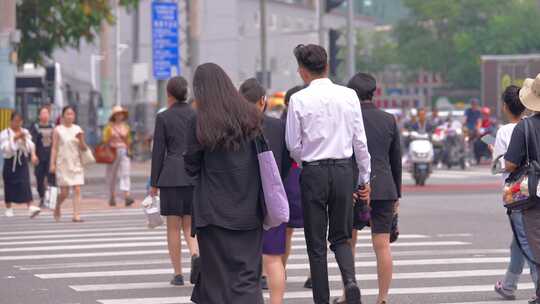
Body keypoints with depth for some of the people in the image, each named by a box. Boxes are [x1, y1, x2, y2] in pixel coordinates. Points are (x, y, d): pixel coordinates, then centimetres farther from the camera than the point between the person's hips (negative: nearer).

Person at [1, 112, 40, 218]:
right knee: (9, 185, 7)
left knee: (25, 184, -12)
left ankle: (30, 207, -21)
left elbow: (31, 146, 3)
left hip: (22, 161, 1)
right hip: (10, 162, -1)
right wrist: (14, 138, -20)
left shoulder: (25, 132, 7)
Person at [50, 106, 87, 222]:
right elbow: (54, 148, -2)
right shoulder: (58, 130, -1)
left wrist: (81, 140, -12)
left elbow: (84, 148, 9)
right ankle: (58, 206, 29)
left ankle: (76, 215, -8)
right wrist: (52, 164, -9)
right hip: (63, 163, -3)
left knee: (77, 190, -8)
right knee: (64, 192, -1)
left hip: (76, 163, 3)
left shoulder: (78, 129, 7)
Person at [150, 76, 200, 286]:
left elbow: (158, 152, -4)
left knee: (173, 227, 5)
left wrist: (154, 183, 2)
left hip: (171, 175, -3)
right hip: (195, 175, 3)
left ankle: (178, 274, 3)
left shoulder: (163, 118, -4)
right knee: (188, 224, 13)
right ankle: (195, 254, -17)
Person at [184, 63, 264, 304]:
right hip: (249, 211, 3)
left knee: (220, 274, 7)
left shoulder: (199, 123, -11)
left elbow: (191, 167, -4)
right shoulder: (250, 117, 0)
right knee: (248, 274, 5)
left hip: (215, 211, -3)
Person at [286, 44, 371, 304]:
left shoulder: (299, 99, -8)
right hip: (344, 169, 3)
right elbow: (360, 141, 4)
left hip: (313, 172, -3)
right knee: (341, 237, 14)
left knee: (316, 243, 7)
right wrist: (365, 177, 13)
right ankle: (350, 281, -13)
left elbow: (293, 145, -3)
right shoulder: (348, 95, 0)